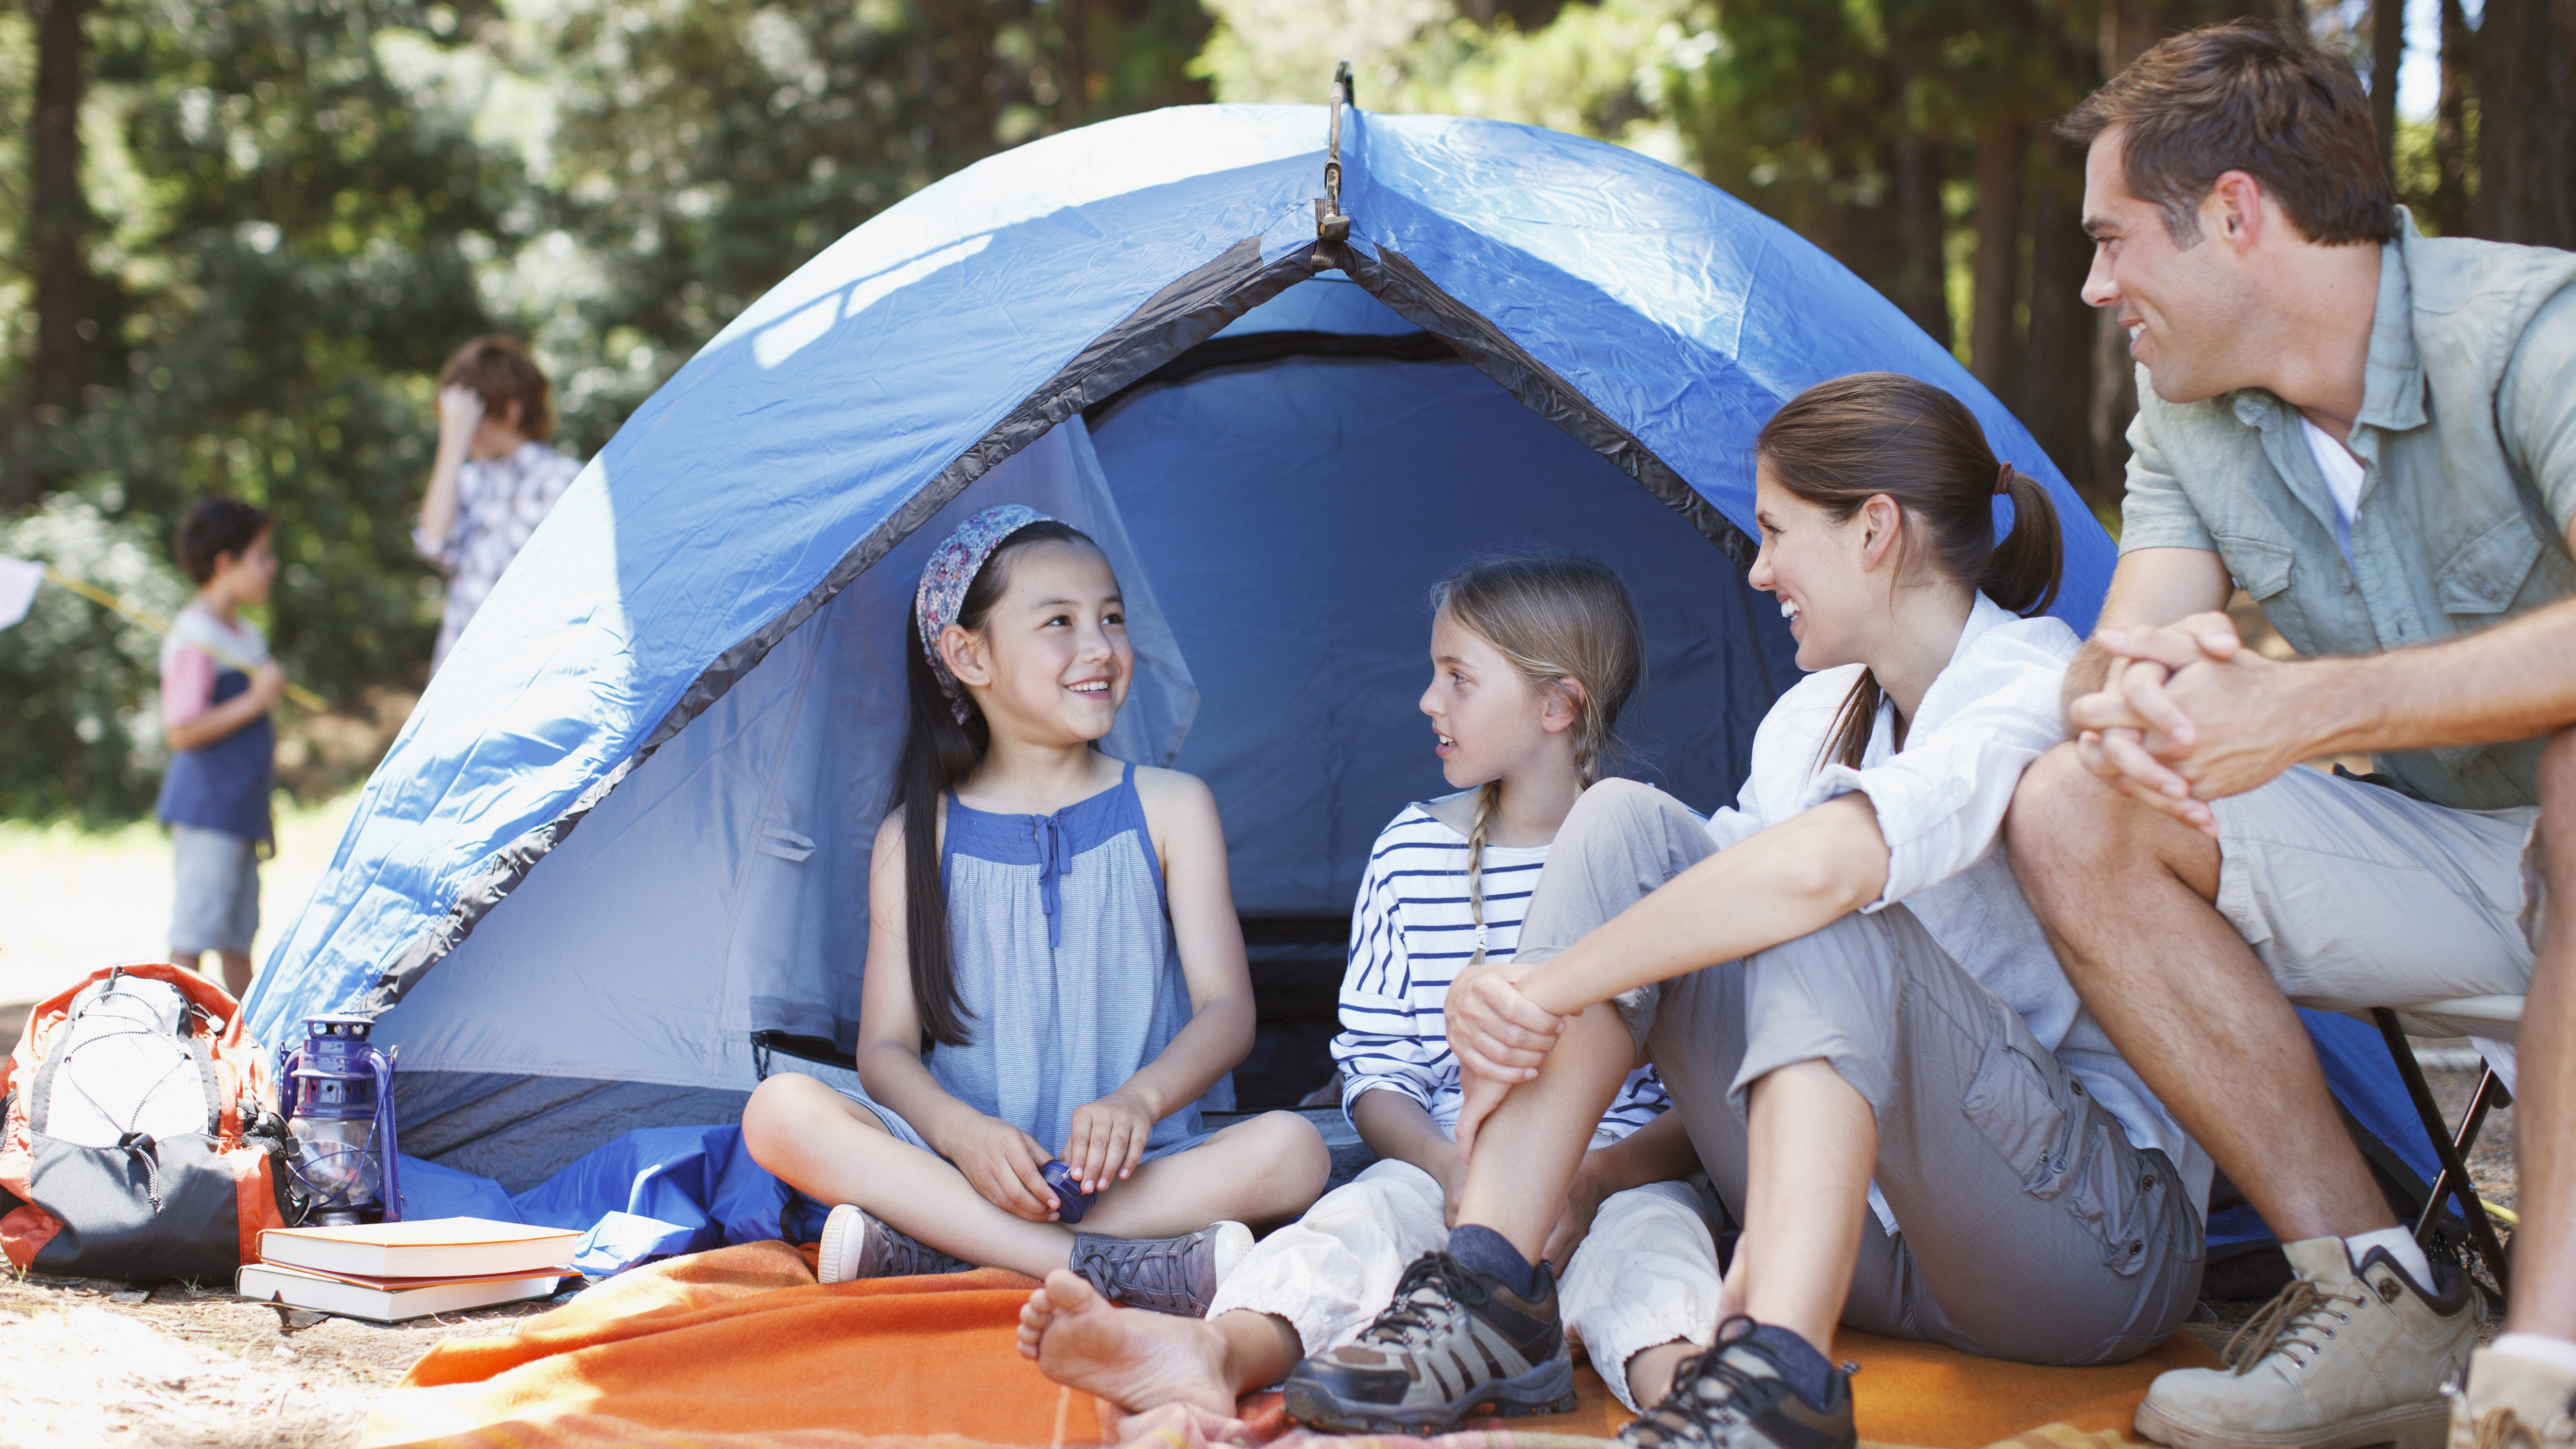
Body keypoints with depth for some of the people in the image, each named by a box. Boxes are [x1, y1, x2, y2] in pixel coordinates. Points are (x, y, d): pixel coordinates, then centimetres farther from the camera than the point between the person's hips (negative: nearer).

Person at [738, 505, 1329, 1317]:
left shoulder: (1170, 809, 7)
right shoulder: (920, 837, 7)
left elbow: (1227, 1011, -1)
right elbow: (885, 1047, 2)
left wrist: (1138, 1100, -23)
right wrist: (964, 1134, -22)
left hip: (1131, 1174, 0)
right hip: (962, 1168, 0)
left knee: (1291, 1151, -29)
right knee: (780, 1113, -26)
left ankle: (921, 1252, -30)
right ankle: (1126, 1270, -34)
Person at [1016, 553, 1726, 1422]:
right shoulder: (1409, 854, 12)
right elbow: (1376, 1066, 12)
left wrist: (1599, 1178, -18)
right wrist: (1451, 1170, -10)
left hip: (1622, 1176, -2)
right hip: (1451, 1172, 2)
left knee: (1648, 1228, -36)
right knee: (1361, 1212, -30)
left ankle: (1674, 1380, -69)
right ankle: (1217, 1353, -60)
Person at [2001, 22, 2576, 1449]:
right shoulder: (2186, 413, 0)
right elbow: (2130, 641, -9)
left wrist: (2304, 710, -45)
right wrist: (2126, 691, -34)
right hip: (2444, 860, 6)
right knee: (2072, 811, -15)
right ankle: (2378, 1298, -13)